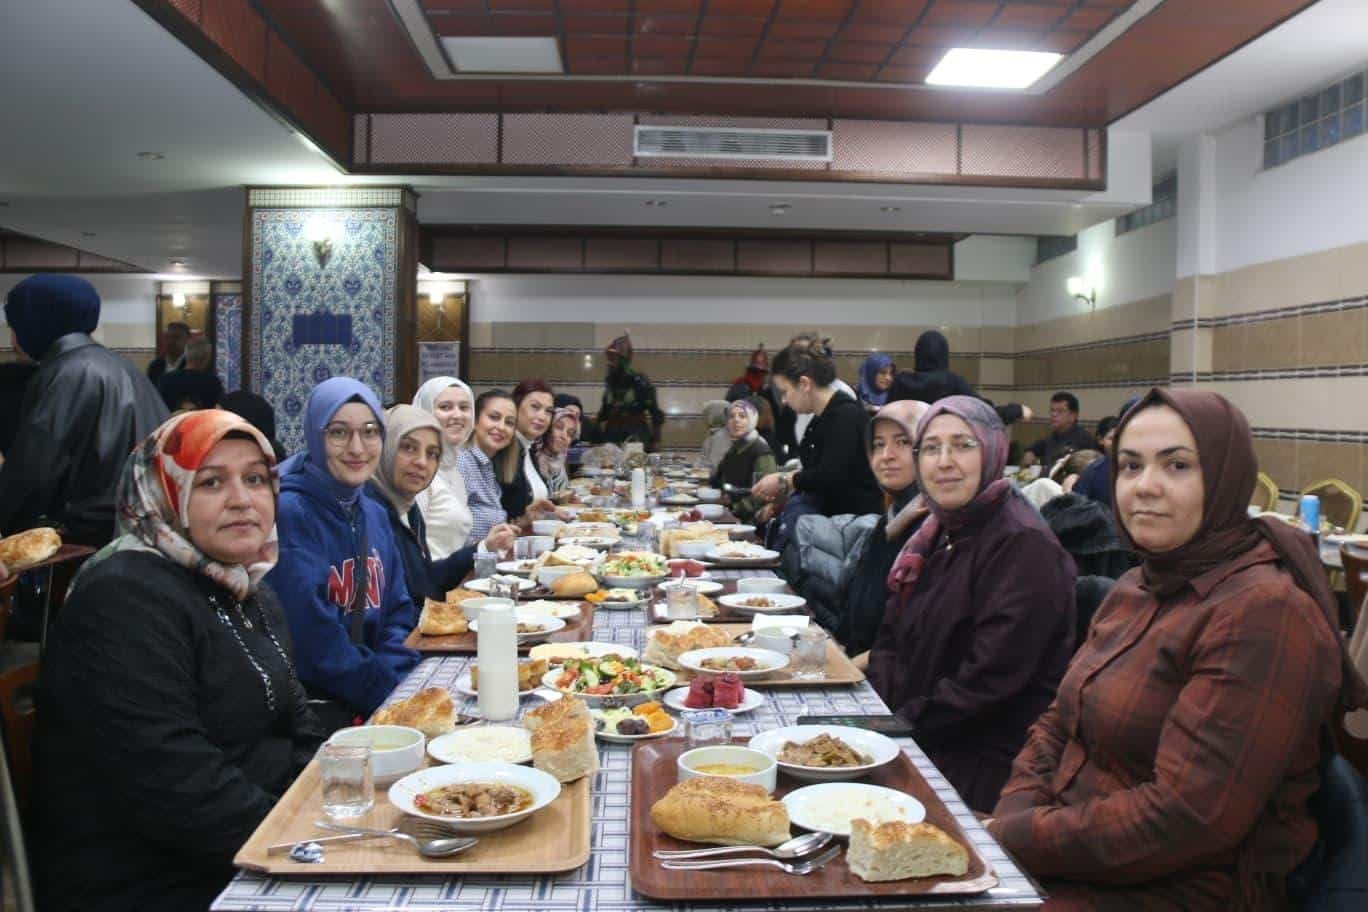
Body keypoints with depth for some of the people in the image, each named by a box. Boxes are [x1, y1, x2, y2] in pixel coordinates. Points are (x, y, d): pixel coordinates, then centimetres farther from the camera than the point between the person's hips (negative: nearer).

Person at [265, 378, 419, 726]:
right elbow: (314, 642, -19)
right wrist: (392, 694, -14)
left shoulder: (374, 514, 11)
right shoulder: (288, 514, -13)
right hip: (316, 707, -7)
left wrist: (401, 681, -6)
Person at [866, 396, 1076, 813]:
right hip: (918, 745, 8)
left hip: (982, 770, -8)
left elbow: (989, 681, -21)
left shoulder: (1023, 546, -15)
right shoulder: (938, 535, 11)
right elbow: (891, 641, 14)